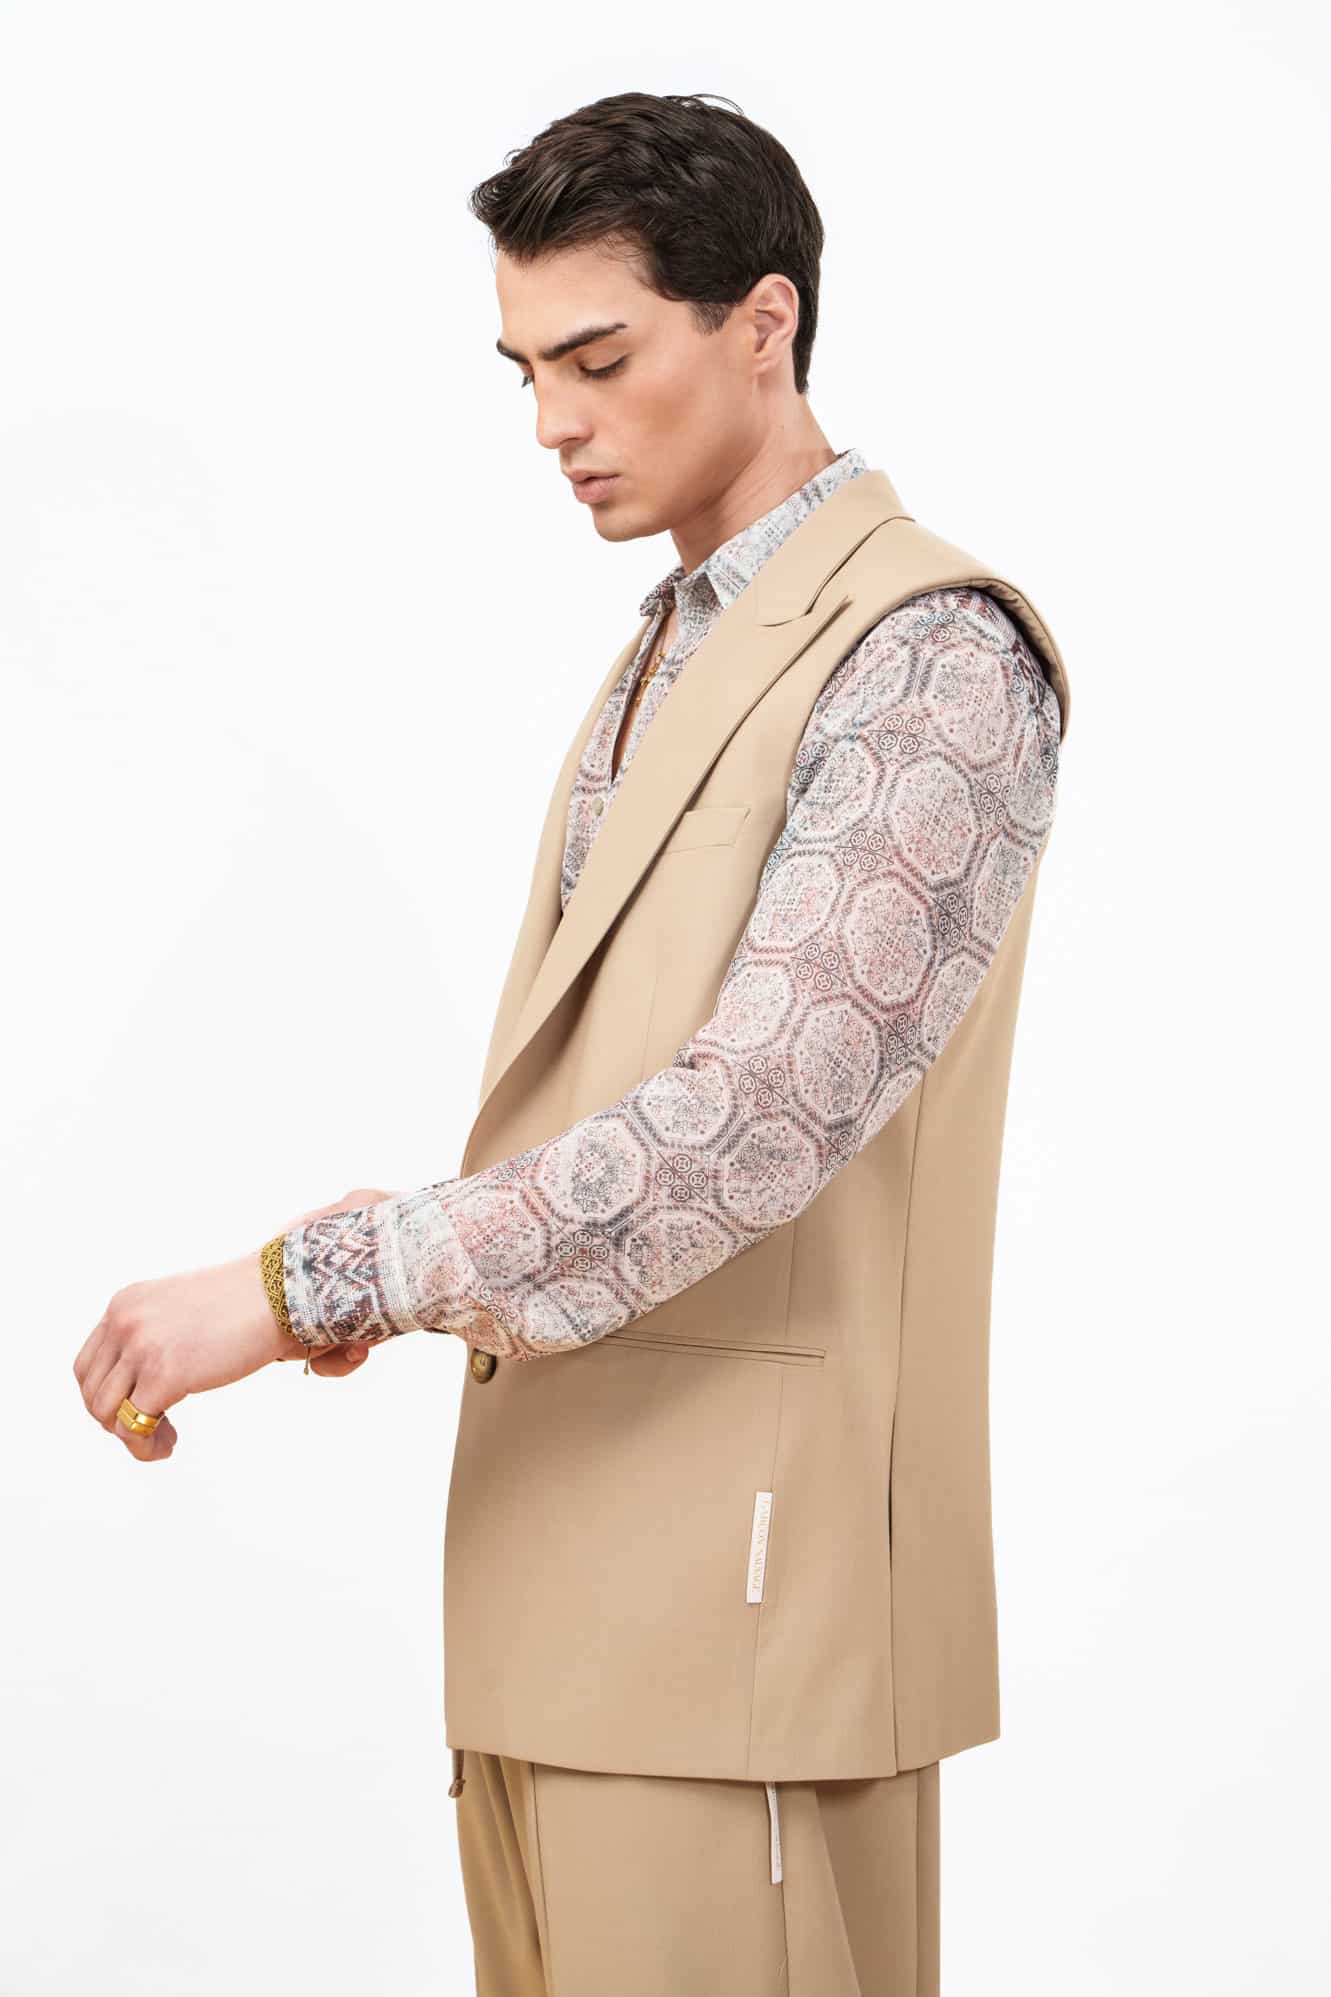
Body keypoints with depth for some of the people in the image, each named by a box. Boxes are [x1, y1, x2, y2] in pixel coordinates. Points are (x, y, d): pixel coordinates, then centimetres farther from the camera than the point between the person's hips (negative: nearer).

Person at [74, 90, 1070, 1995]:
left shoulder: (933, 653, -11)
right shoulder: (671, 648, 19)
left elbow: (762, 1114, -22)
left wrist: (305, 1284, -23)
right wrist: (414, 1271, 2)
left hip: (733, 1578, -8)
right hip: (562, 1537, 8)